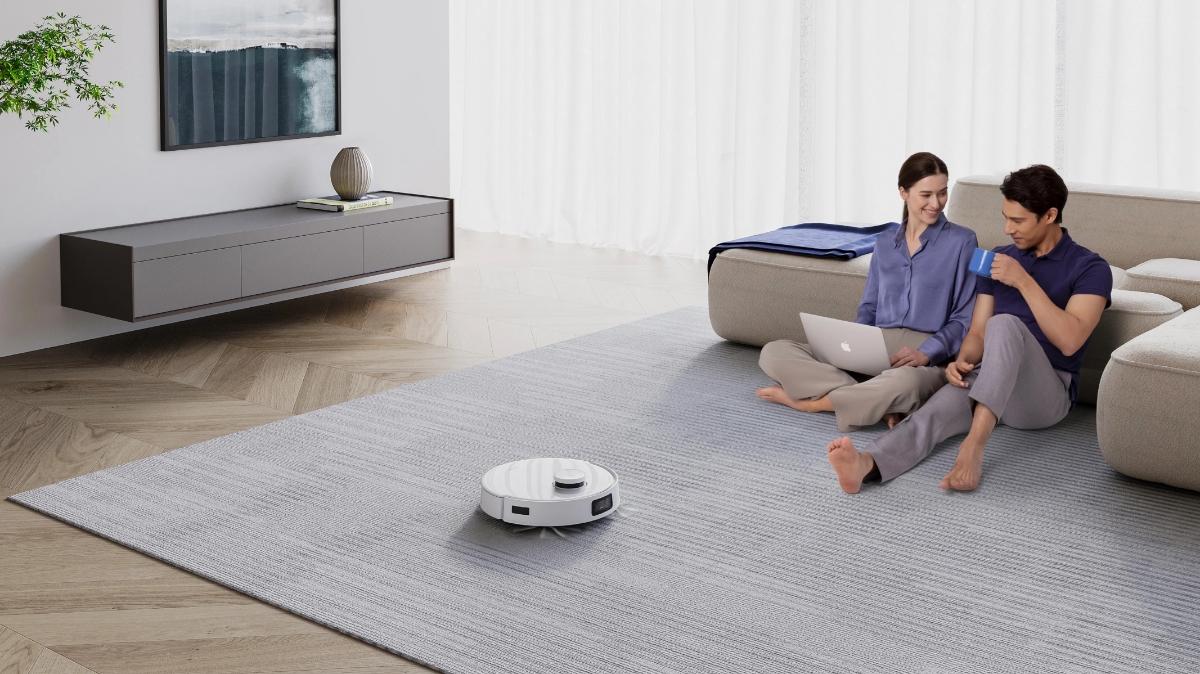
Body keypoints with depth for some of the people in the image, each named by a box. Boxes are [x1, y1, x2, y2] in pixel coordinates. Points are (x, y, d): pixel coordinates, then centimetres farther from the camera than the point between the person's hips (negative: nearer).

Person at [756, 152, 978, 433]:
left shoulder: (961, 241, 5)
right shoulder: (885, 243, 18)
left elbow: (964, 318, 1)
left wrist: (927, 353, -16)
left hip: (928, 359, -5)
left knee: (905, 381, -45)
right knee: (774, 352, -14)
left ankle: (810, 401, -19)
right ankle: (879, 401, -26)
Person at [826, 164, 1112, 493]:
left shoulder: (1090, 268, -1)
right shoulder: (1000, 259, 15)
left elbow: (1069, 340, -15)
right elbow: (977, 333, 11)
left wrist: (1024, 281, -19)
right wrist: (962, 362, -12)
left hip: (1048, 392, -4)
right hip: (992, 383, 4)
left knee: (1004, 325, -34)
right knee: (940, 407, -31)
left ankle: (974, 445, -47)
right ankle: (866, 464, -60)